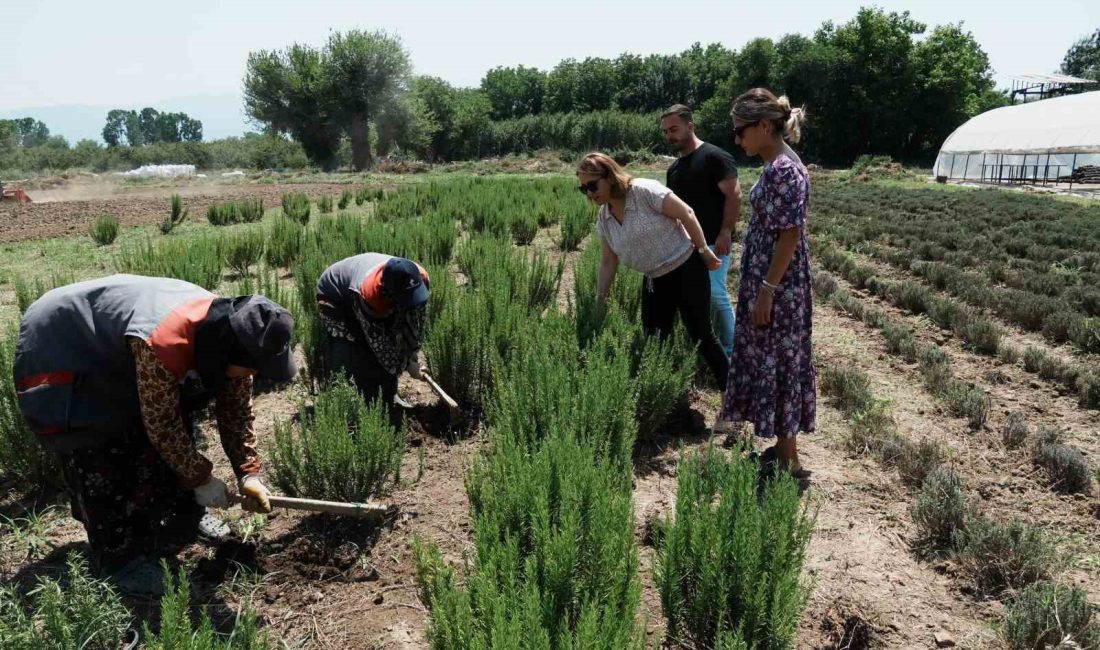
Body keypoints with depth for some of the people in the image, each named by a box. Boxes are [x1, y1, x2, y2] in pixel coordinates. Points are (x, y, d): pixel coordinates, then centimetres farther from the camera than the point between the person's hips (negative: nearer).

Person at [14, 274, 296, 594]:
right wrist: (202, 479, -18)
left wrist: (249, 474, -10)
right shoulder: (162, 344, -43)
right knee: (100, 465, -9)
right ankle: (119, 557, 5)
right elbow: (162, 427, -30)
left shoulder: (229, 331, -17)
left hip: (116, 356, 8)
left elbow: (236, 412, -6)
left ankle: (184, 517, 24)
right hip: (58, 349, -7)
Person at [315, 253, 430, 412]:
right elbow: (378, 340, -31)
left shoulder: (420, 278, -30)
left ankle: (389, 400, 19)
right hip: (336, 301, -6)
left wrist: (413, 352, -7)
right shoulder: (367, 294, -45)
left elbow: (417, 317, -9)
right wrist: (406, 365, -22)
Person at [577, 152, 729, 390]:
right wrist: (599, 302, 6)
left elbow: (686, 214, -17)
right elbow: (608, 263, 7)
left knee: (701, 335, -2)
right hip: (654, 280, 7)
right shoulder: (604, 219, 0)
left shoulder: (644, 191, -20)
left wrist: (704, 251, -13)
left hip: (687, 269, -6)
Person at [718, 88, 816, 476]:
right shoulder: (776, 166, 12)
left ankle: (789, 462, 12)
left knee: (777, 365, -1)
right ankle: (782, 449, 28)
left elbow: (790, 236, -21)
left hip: (778, 286, -10)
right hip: (765, 279, 10)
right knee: (769, 363, 15)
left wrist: (766, 291, -21)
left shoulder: (784, 170, -18)